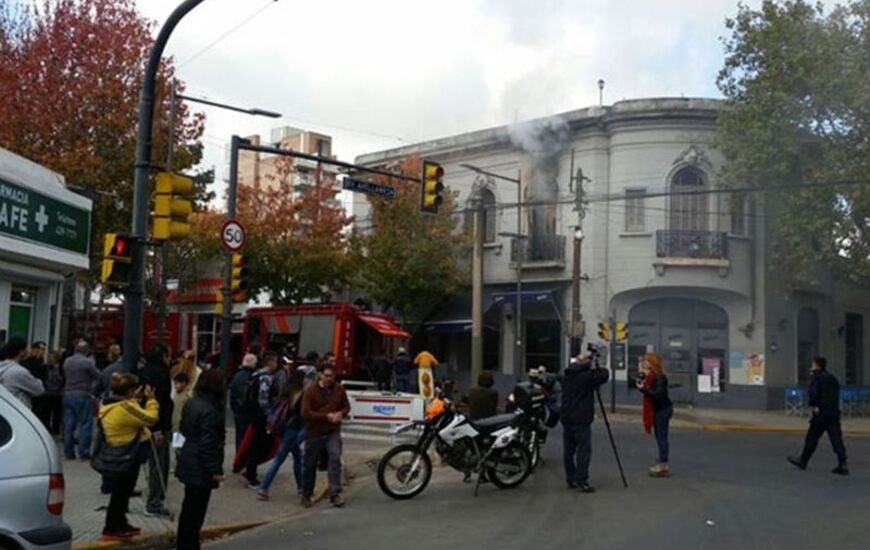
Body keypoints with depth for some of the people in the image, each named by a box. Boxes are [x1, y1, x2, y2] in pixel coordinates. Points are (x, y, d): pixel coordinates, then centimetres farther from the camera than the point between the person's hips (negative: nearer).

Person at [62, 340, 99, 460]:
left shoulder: (67, 361, 6)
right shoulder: (87, 362, -13)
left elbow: (65, 377, 16)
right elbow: (98, 376, -5)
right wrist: (93, 364, 7)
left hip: (68, 394, 6)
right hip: (83, 395, -6)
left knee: (69, 424, 9)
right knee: (85, 424, 1)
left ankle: (69, 451, 13)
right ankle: (84, 452, 0)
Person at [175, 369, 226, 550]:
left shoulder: (191, 403, 5)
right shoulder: (210, 410, -25)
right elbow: (208, 444, -26)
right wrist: (215, 470, -22)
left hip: (188, 463, 10)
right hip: (201, 468, -10)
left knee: (189, 508, 22)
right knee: (195, 510, 0)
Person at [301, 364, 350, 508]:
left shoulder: (339, 389, 1)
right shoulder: (311, 391, -9)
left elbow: (346, 406, 13)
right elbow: (305, 413, -16)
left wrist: (341, 414, -12)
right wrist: (326, 416, -22)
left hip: (333, 432, 1)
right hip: (314, 433, -1)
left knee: (335, 458, -18)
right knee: (310, 465, 9)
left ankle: (335, 493, -15)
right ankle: (306, 495, 27)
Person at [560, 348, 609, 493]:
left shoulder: (566, 376, 8)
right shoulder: (586, 377, -15)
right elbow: (604, 375, -8)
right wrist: (598, 368, 11)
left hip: (566, 419, 8)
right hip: (581, 421, -8)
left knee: (569, 450, 11)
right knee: (584, 450, -5)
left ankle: (571, 479, 18)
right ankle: (581, 481, -8)